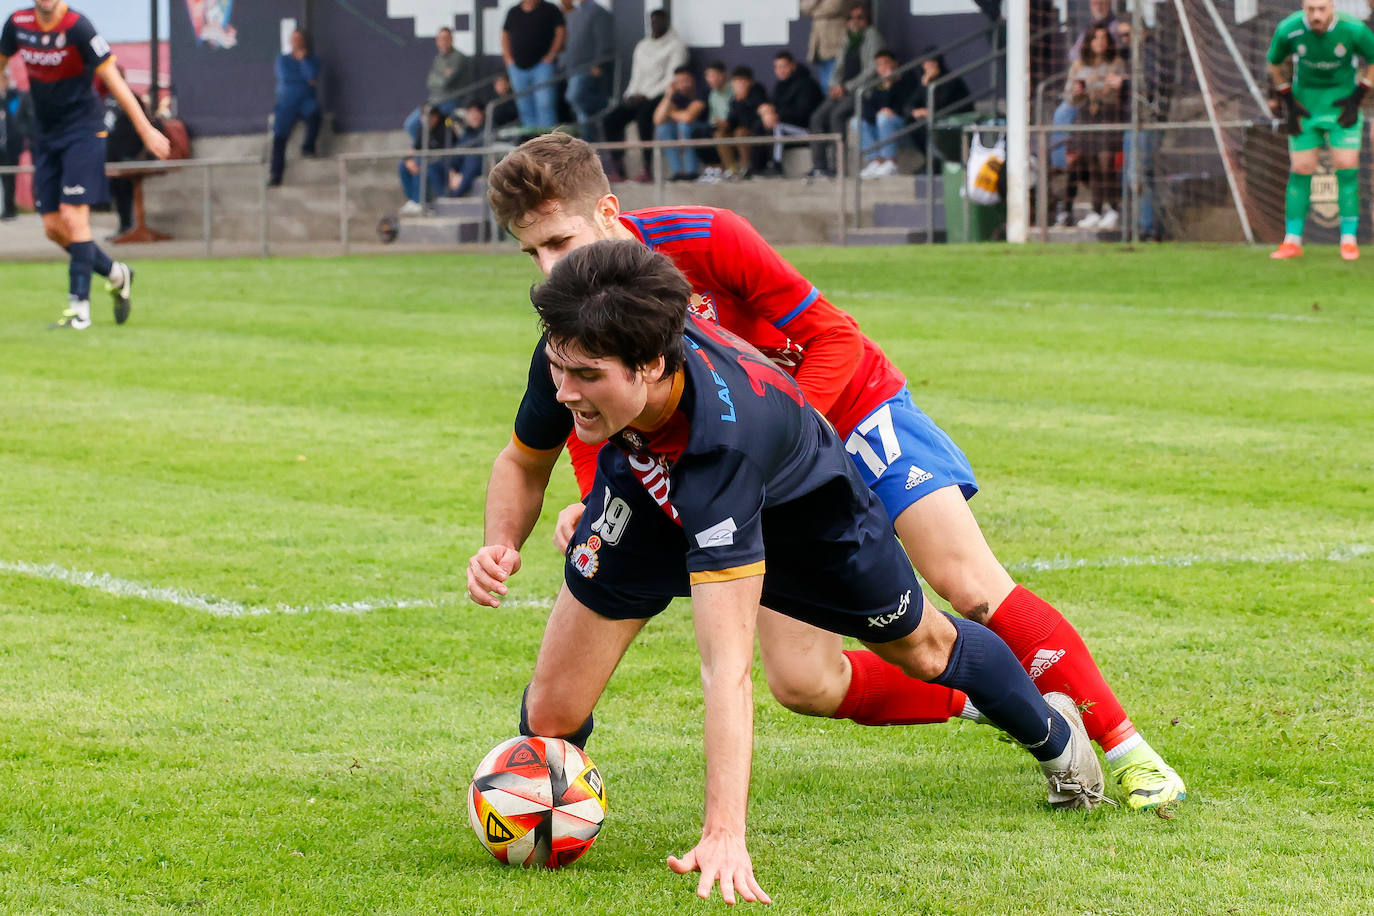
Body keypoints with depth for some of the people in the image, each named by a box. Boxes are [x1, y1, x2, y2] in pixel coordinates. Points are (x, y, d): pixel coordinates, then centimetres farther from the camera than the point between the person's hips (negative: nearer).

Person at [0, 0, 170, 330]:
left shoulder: (77, 27, -17)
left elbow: (112, 79, -16)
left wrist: (146, 130, -15)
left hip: (82, 132, -6)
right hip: (46, 137, 6)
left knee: (73, 216, -16)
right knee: (53, 228, 4)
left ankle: (79, 308, -12)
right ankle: (117, 274, 25)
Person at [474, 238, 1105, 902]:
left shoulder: (721, 440, -51)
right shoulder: (575, 357, -37)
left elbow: (726, 665, -54)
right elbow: (526, 458, -5)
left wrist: (724, 834, -57)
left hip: (801, 504, -3)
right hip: (647, 492, 3)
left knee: (922, 648, 22)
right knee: (551, 717, -10)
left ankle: (1050, 731, 54)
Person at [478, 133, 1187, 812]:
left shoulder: (702, 240, -24)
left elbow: (835, 339, -17)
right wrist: (588, 520, -36)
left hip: (853, 408, -4)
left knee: (972, 587, -18)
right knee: (802, 682, -12)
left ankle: (1127, 747, -6)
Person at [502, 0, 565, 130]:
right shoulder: (513, 12, 15)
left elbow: (561, 32, 0)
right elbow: (505, 35, 19)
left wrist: (551, 55, -8)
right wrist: (508, 58, 6)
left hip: (542, 65, -4)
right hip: (518, 68, 4)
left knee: (544, 103, -16)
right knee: (525, 107, 5)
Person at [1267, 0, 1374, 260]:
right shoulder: (1288, 31, -18)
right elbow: (1274, 66, 2)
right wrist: (1289, 104, -2)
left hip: (1342, 100, -1)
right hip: (1305, 99, 1)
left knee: (1346, 167, -9)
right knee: (1300, 170, -2)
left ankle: (1348, 239, 0)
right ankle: (1292, 241, 5)